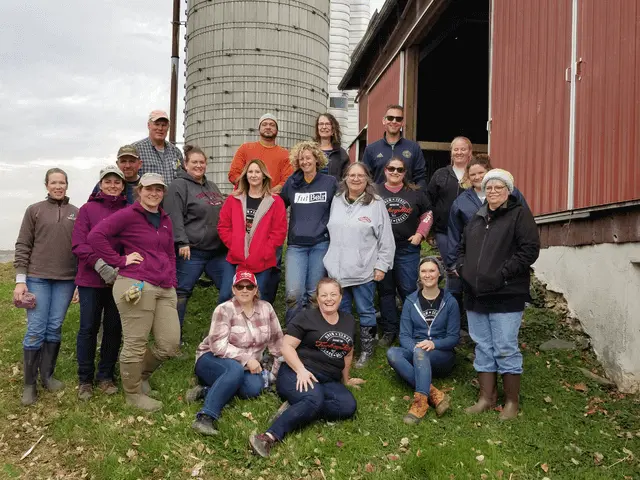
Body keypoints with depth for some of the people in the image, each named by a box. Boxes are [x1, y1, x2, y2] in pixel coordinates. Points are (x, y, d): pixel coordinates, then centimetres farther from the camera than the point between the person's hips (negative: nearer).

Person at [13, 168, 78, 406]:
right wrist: (20, 280, -5)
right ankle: (29, 383, 10)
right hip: (37, 278, -2)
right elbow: (23, 246, 1)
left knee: (55, 328, 7)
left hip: (66, 280, 2)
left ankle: (47, 376, 20)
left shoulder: (76, 213, 7)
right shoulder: (34, 210, 3)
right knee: (35, 330, -1)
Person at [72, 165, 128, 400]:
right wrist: (100, 265, -18)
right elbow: (79, 244, -6)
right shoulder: (88, 209, 1)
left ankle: (106, 376, 23)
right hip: (91, 279, -1)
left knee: (114, 328, 8)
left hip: (119, 280, 2)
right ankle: (85, 379, 19)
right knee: (88, 328, 5)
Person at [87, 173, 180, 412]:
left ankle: (141, 375, 33)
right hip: (136, 287, -7)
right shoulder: (127, 215, -4)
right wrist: (120, 261, -11)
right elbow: (95, 236, -12)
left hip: (165, 289, 7)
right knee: (136, 344, 1)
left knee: (170, 344, 6)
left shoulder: (165, 220, 19)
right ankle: (133, 393, 22)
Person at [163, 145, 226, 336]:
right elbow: (174, 217, -14)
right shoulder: (179, 186, -5)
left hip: (218, 250, 7)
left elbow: (224, 214, 27)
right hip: (192, 251, -7)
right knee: (182, 292, 0)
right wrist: (182, 243, -21)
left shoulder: (212, 186, 19)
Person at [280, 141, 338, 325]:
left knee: (314, 294, 4)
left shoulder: (330, 182, 4)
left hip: (321, 244, -1)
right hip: (296, 245, 1)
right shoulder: (291, 183, 8)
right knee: (294, 292, -12)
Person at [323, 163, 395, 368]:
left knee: (365, 311, 8)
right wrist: (330, 260, 13)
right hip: (337, 269, 4)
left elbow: (386, 239, -5)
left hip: (364, 270, -4)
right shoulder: (336, 200, 8)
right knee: (341, 311, 15)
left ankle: (366, 350, 22)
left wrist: (381, 265, -8)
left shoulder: (376, 203, -5)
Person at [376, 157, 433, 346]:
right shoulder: (375, 192, 4)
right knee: (385, 290, 7)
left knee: (409, 290, -1)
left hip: (407, 249, 0)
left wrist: (420, 234, 2)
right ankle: (389, 331, 18)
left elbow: (427, 214, 14)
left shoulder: (415, 193, 6)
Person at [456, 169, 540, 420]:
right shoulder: (477, 218, 18)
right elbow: (462, 246, 26)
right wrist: (462, 268, 8)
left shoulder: (520, 215, -3)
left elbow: (530, 249, -12)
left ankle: (511, 402, 13)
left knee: (505, 350, -2)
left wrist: (503, 273, -17)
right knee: (483, 348, 12)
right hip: (476, 296, 7)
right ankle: (487, 397, 23)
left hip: (506, 296, -6)